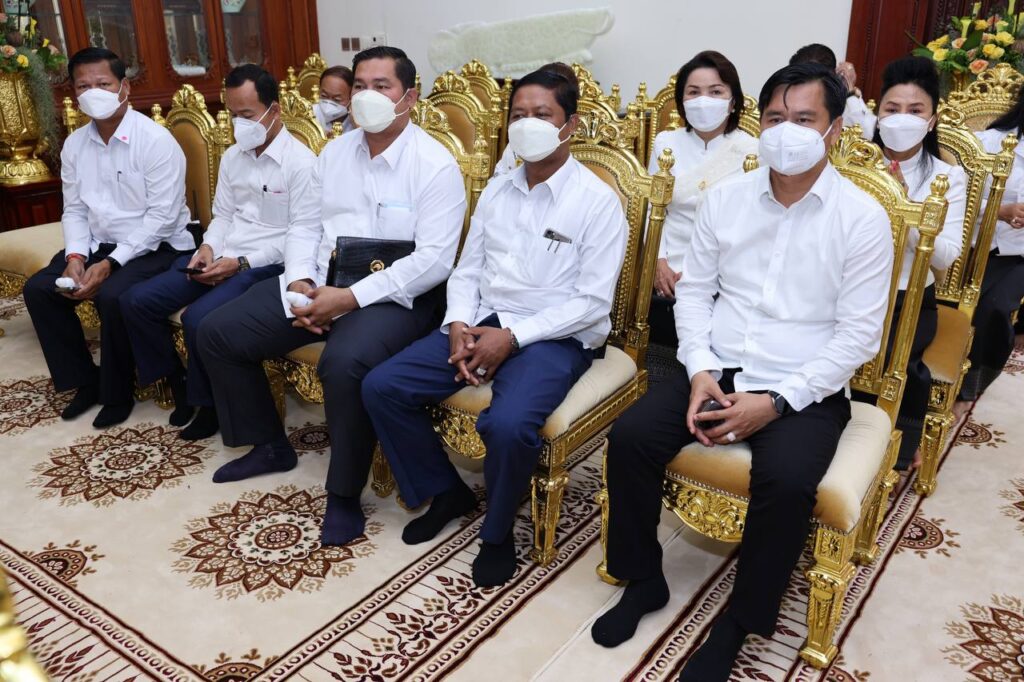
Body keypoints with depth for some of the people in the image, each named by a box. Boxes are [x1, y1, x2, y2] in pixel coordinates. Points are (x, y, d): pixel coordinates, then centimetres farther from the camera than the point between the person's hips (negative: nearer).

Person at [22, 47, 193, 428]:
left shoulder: (156, 140, -15)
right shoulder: (74, 144, 6)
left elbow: (162, 217, -20)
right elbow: (74, 210, 8)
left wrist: (110, 264, -23)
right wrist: (75, 257, -12)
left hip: (156, 246, -7)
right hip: (100, 244, 7)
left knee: (112, 296, -30)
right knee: (38, 289, -7)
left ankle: (117, 393, -7)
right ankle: (85, 381, 9)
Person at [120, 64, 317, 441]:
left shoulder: (300, 161, -11)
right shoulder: (231, 156, 14)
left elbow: (302, 236, -15)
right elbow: (223, 214, 19)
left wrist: (241, 263, -19)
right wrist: (208, 247, -3)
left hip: (267, 266, -8)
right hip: (222, 258, 8)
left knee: (198, 319, -29)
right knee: (136, 301, -4)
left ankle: (207, 403, -2)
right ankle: (178, 383, 13)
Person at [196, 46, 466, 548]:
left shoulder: (435, 165, -11)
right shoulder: (334, 152, 11)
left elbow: (434, 260, -20)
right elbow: (304, 226, 13)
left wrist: (352, 297, -24)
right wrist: (300, 281, -8)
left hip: (392, 295, -7)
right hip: (319, 284, 7)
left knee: (344, 364, -37)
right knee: (217, 334, 2)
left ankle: (344, 496, -13)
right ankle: (270, 445, 21)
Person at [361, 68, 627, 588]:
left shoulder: (598, 201, -7)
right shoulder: (496, 191, 12)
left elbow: (593, 302, -12)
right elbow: (467, 270, 13)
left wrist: (512, 336, -19)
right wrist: (458, 324, -7)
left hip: (554, 336, -6)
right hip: (482, 323, 6)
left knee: (508, 424, -34)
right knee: (381, 387, -8)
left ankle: (498, 532, -2)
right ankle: (445, 491, 13)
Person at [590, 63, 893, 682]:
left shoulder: (862, 218, -5)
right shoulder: (727, 197, 5)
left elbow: (858, 336, -8)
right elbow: (694, 289, 7)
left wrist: (776, 400, -18)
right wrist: (699, 370, -9)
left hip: (806, 388, -3)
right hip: (717, 370, 3)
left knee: (786, 481, -31)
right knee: (629, 437, -18)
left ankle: (740, 622, -4)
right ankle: (643, 580, 6)